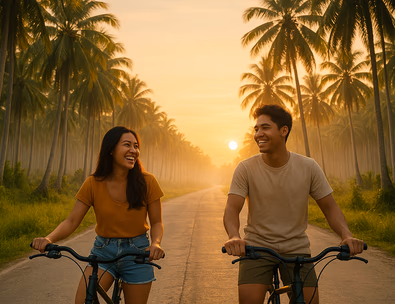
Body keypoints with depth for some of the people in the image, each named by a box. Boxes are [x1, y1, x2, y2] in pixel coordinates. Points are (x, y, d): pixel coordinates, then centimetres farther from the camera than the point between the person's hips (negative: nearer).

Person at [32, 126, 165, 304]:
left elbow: (156, 222, -4)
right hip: (103, 251, 0)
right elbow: (72, 221, -8)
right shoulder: (93, 183, -8)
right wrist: (49, 238, -27)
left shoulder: (147, 181, -10)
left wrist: (156, 243, -25)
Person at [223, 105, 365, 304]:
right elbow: (232, 209, -15)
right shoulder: (246, 168, -10)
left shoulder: (308, 167, -7)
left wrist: (346, 235, -22)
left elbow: (330, 207, -2)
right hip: (256, 247, -1)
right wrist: (234, 237, -37)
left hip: (296, 249, 1)